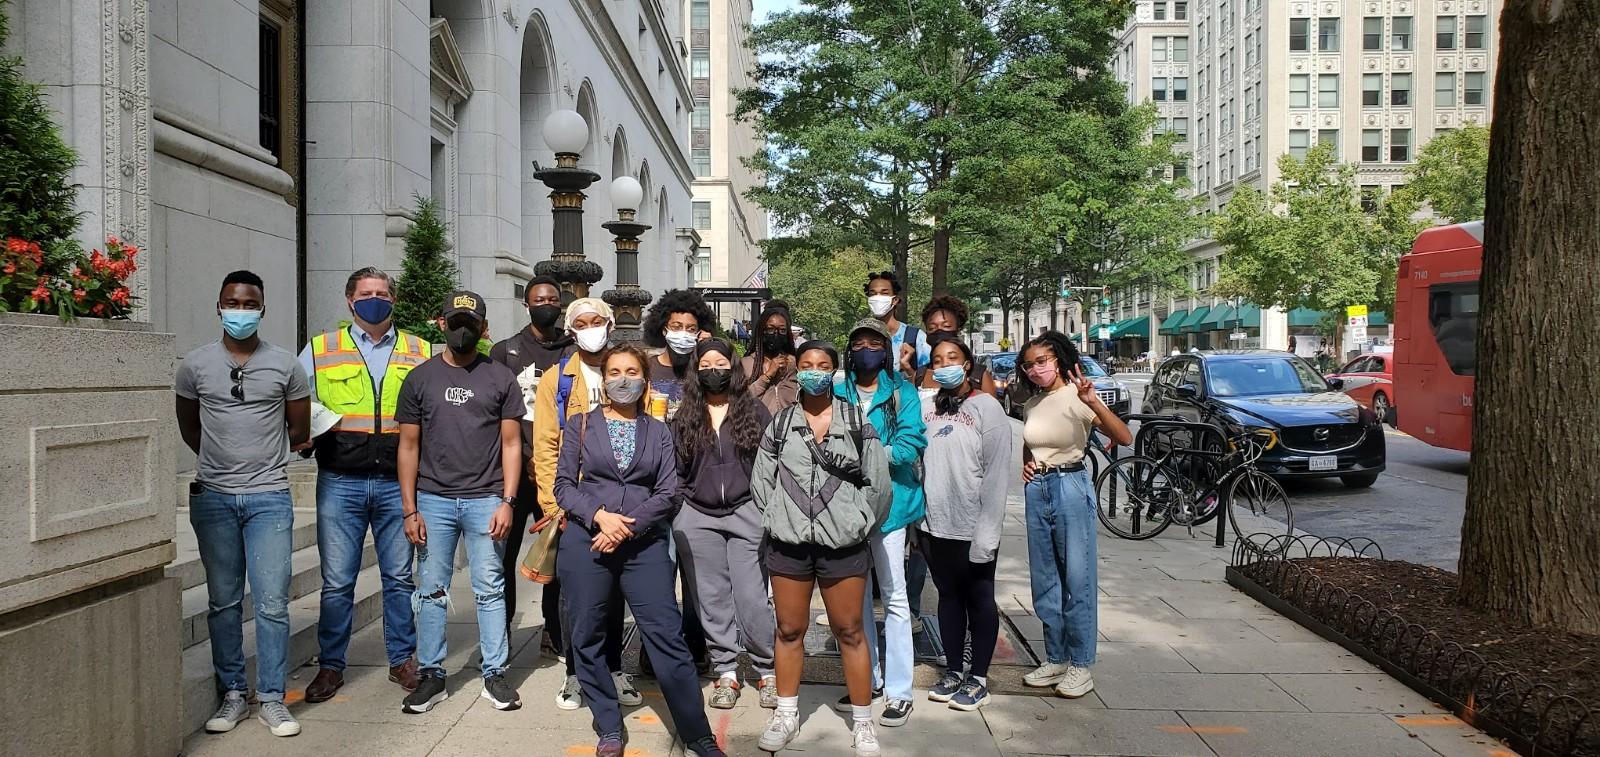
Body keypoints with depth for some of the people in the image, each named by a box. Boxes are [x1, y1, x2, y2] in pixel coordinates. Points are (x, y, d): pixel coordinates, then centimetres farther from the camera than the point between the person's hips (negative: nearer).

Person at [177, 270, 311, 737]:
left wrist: (262, 456, 10)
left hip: (269, 498, -1)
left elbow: (300, 429, 10)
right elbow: (189, 428, 15)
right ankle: (232, 694, 20)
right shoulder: (195, 365, 4)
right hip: (213, 498, 2)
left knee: (272, 603, -2)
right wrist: (223, 459, 11)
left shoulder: (285, 364, 2)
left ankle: (272, 698, 8)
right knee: (223, 602, 9)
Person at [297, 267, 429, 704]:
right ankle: (330, 665, 20)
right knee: (337, 582, 5)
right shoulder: (320, 350, 8)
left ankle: (402, 660, 23)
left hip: (398, 483, 1)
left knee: (399, 577, 9)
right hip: (340, 483, 0)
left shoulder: (420, 353, 9)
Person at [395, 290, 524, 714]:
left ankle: (494, 674, 12)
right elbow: (409, 447, 6)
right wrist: (409, 509, 0)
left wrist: (507, 501, -6)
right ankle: (432, 675, 17)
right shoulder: (420, 378, 7)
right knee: (432, 591, 7)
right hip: (433, 500, 1)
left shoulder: (500, 378, 4)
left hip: (485, 500, -1)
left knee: (490, 590, 3)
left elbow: (511, 444, 3)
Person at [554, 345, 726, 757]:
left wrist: (628, 527, -10)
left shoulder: (659, 432, 10)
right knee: (588, 637, 6)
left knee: (668, 636, -5)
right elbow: (564, 483, 3)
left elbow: (668, 491, 2)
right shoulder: (580, 425, 8)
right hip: (585, 540, 1)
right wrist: (600, 516, -13)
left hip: (644, 544, 0)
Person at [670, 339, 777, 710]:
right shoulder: (685, 417, 9)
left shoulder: (755, 412, 4)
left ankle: (768, 672, 10)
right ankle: (726, 673, 17)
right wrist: (676, 513, 5)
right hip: (698, 517, 3)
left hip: (746, 513, -2)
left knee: (752, 598, -5)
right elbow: (676, 470, 12)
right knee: (712, 600, 6)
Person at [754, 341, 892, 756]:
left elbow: (878, 481, 0)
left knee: (850, 632, 5)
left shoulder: (857, 421, 1)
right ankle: (787, 714, 26)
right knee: (789, 630, 11)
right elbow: (761, 482, 8)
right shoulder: (780, 423, 6)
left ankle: (862, 721, 18)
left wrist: (858, 525, 4)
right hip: (789, 543, 2)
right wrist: (780, 520, 5)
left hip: (843, 544, -2)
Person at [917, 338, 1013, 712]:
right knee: (948, 596, 16)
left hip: (972, 527, -4)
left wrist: (987, 531, -16)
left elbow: (997, 473, -11)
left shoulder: (986, 407, -8)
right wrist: (916, 518, 3)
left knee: (979, 600, 10)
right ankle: (953, 670, 30)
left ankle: (978, 678, 22)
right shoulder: (925, 407, 5)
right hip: (934, 524, 4)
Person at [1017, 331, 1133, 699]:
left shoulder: (1077, 397, -10)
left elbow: (1124, 437, -21)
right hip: (1036, 490, 7)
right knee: (1044, 581, 11)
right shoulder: (1031, 405, 10)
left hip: (1071, 488, -7)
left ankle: (1080, 666, 7)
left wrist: (1093, 402, -35)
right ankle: (1056, 659, 22)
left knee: (1077, 579, -3)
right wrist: (1026, 465, 5)